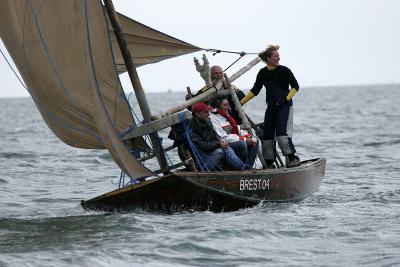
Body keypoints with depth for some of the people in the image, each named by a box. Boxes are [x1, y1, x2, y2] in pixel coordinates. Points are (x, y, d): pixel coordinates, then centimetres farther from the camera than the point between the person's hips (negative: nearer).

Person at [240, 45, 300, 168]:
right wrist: (242, 102, 9)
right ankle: (269, 163, 12)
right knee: (267, 134, 4)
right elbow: (255, 90, 13)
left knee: (281, 132, -18)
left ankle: (292, 159, -11)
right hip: (271, 107, 5)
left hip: (285, 106, -5)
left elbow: (295, 86, -1)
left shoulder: (284, 70, -6)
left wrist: (287, 98, -12)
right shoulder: (262, 73, 6)